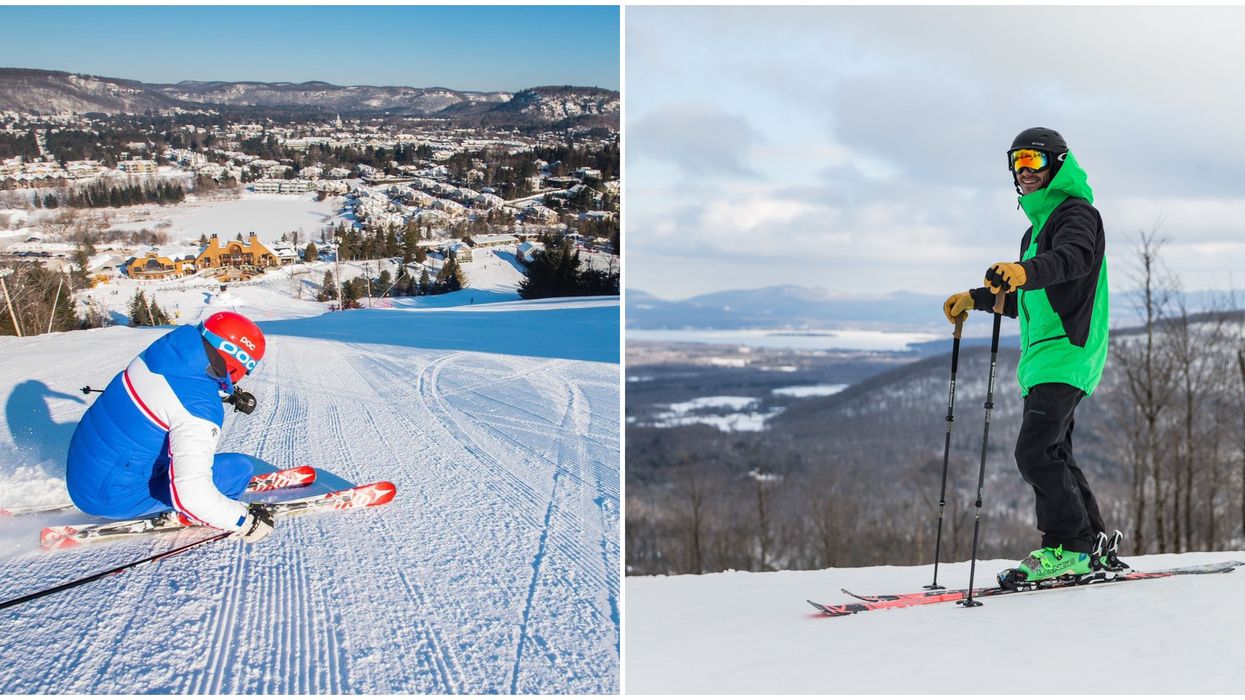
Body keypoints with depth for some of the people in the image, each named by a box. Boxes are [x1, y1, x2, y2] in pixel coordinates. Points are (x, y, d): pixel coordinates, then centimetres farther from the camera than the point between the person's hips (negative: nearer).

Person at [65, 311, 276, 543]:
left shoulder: (170, 345, -5)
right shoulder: (199, 409, -28)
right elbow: (191, 494, -34)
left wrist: (230, 394, 23)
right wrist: (247, 521, -22)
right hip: (112, 499, -8)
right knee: (240, 468, -9)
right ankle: (182, 513, 13)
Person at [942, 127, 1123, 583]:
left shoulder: (1077, 213, -5)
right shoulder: (1037, 229, 25)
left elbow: (1073, 258, -29)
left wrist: (1024, 271, -47)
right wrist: (975, 299, 23)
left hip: (1067, 353, -10)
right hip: (1041, 358, 10)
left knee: (1035, 451, -17)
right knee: (1052, 456, 11)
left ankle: (1067, 547, -9)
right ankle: (1096, 544, 19)